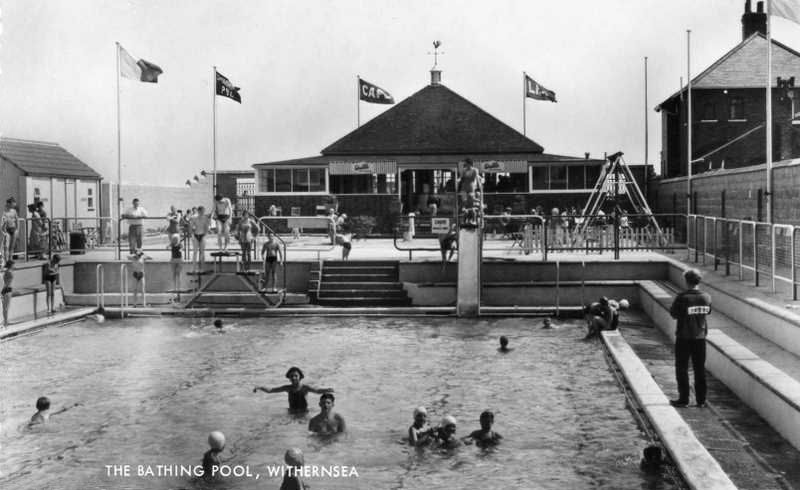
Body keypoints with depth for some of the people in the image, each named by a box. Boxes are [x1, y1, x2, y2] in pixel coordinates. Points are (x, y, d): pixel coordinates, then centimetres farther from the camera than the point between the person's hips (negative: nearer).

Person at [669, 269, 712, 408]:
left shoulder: (682, 298, -19)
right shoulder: (706, 297, -4)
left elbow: (674, 314, -10)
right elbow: (708, 312, 10)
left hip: (684, 337, -4)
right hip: (700, 336, 4)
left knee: (682, 368, 7)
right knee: (700, 369, 11)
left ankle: (683, 399, 8)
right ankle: (701, 400, 15)